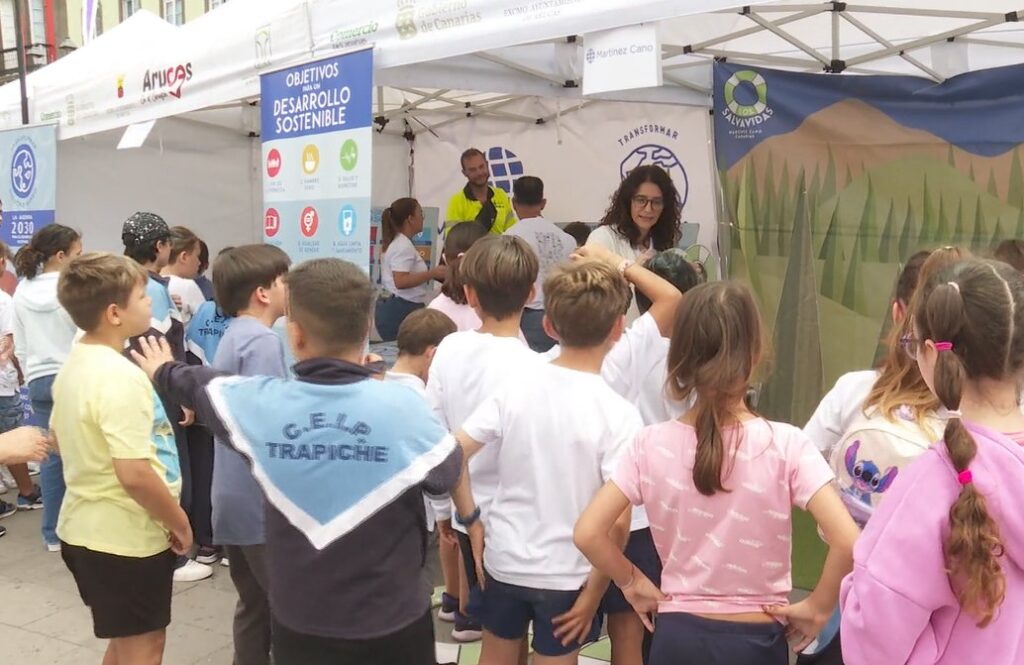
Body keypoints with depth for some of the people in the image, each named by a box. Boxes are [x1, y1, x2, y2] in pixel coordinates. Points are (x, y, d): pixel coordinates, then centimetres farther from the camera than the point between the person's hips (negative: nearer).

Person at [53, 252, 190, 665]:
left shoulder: (74, 364, 6)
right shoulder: (121, 377, -25)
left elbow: (60, 438, 19)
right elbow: (135, 474, -29)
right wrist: (179, 522, -16)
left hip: (85, 528, 9)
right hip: (126, 537, -9)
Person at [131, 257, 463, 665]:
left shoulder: (260, 403, -13)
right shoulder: (402, 406, -20)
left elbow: (200, 385, 10)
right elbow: (447, 472, -1)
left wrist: (164, 371, 34)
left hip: (300, 623, 2)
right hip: (392, 623, -1)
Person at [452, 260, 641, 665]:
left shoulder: (515, 388, -8)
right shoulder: (619, 414, -17)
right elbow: (617, 520, -20)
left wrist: (472, 521, 2)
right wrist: (594, 592, -9)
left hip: (503, 558, 3)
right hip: (567, 573, -3)